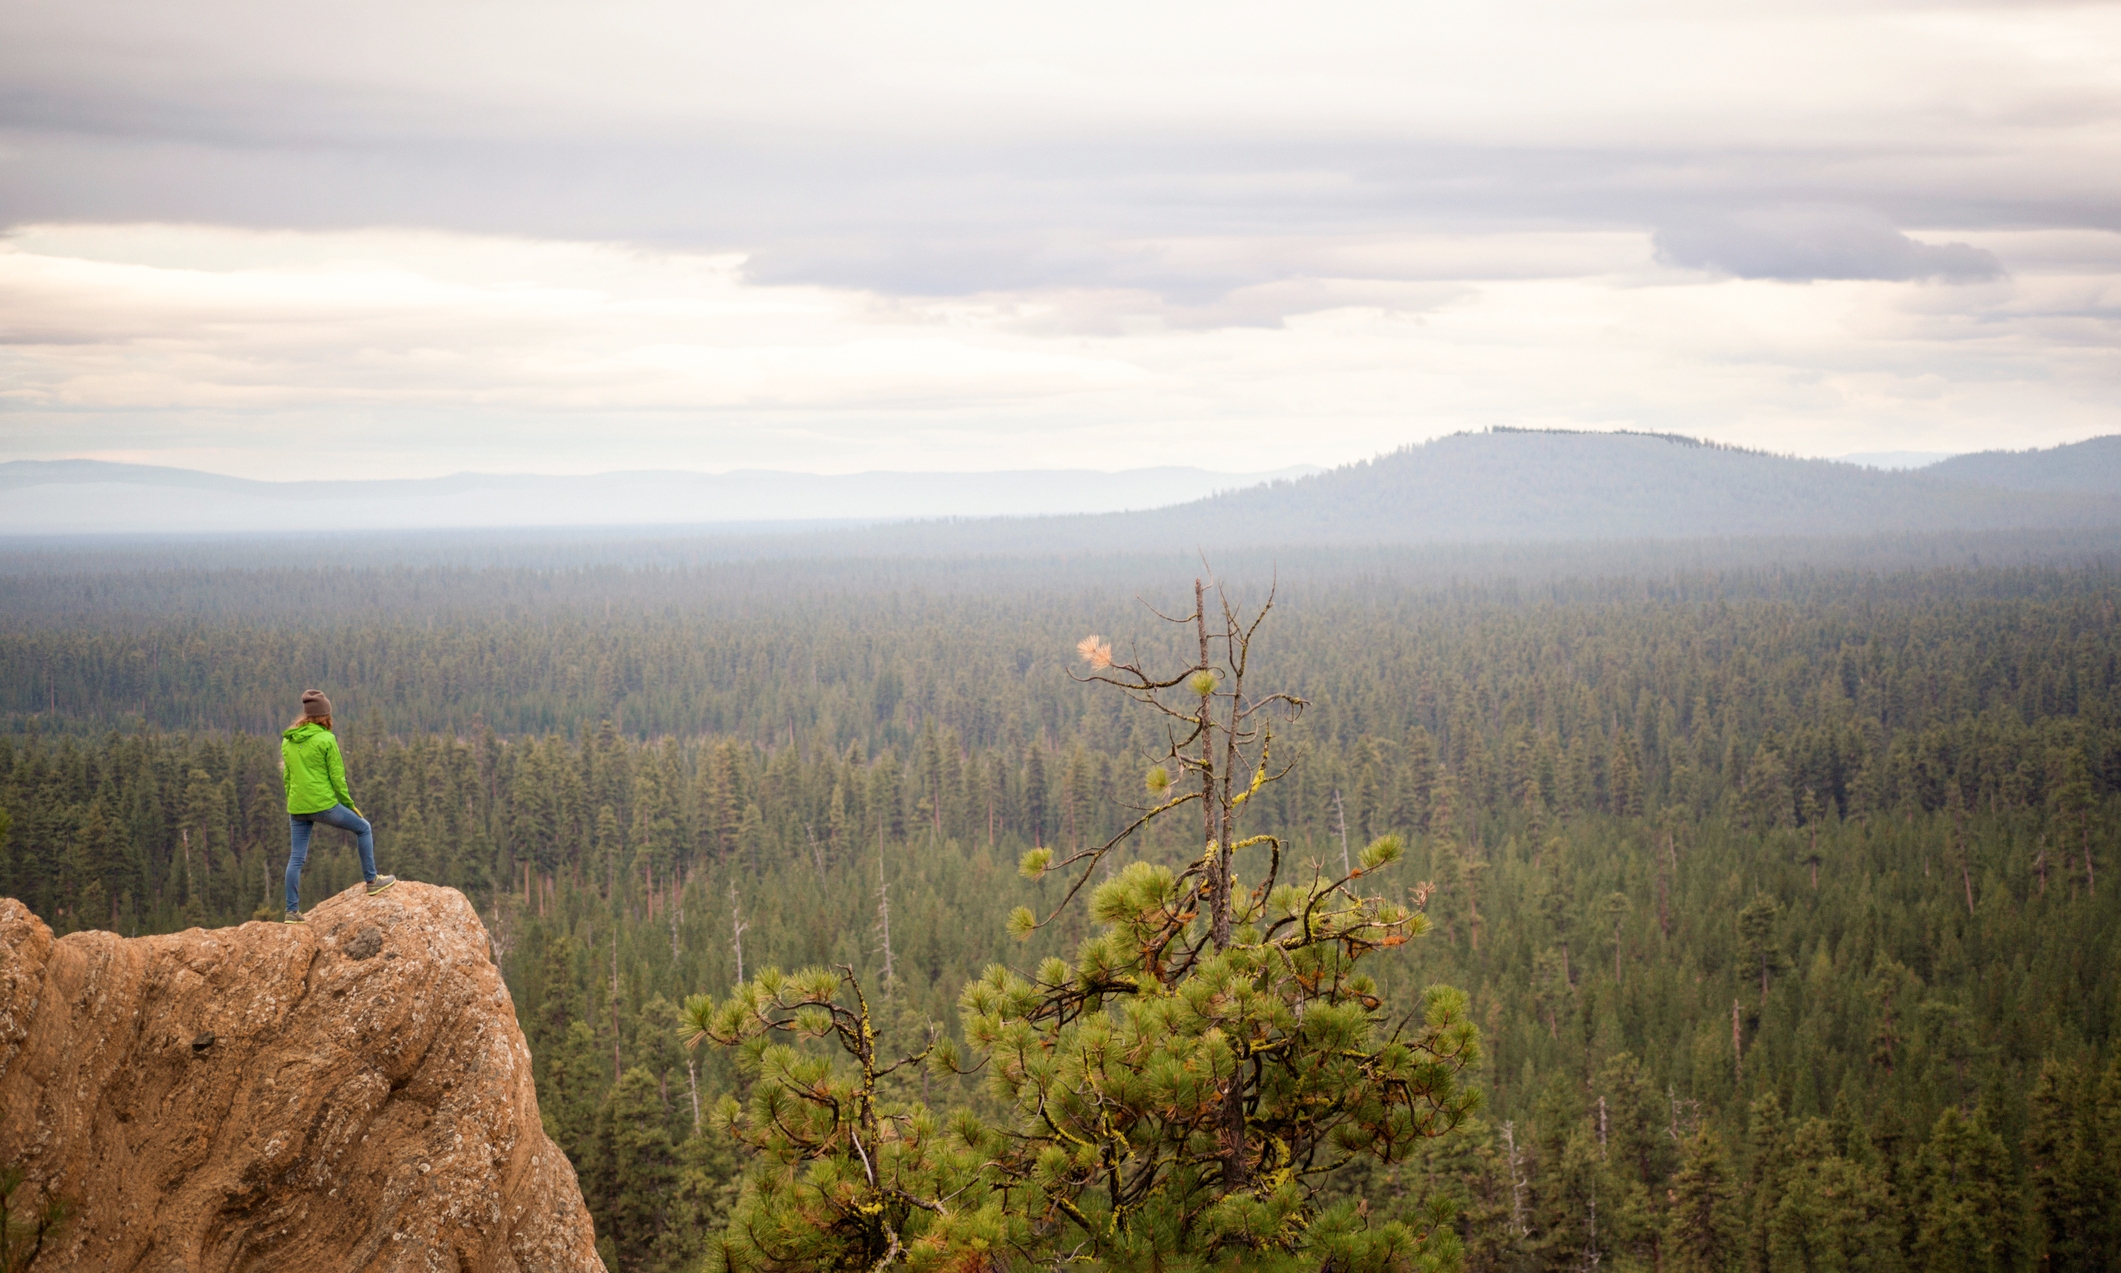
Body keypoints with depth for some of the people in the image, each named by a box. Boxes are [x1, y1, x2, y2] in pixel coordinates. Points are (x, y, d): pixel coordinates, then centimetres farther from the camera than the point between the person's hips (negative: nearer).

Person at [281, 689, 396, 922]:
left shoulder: (287, 741, 9)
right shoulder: (325, 739, -9)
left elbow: (287, 776, 14)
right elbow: (337, 777, -8)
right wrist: (350, 804, 3)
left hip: (297, 807, 6)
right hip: (323, 804, -6)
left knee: (296, 858, 9)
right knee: (363, 828, 15)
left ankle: (292, 910, 8)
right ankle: (371, 881, 17)